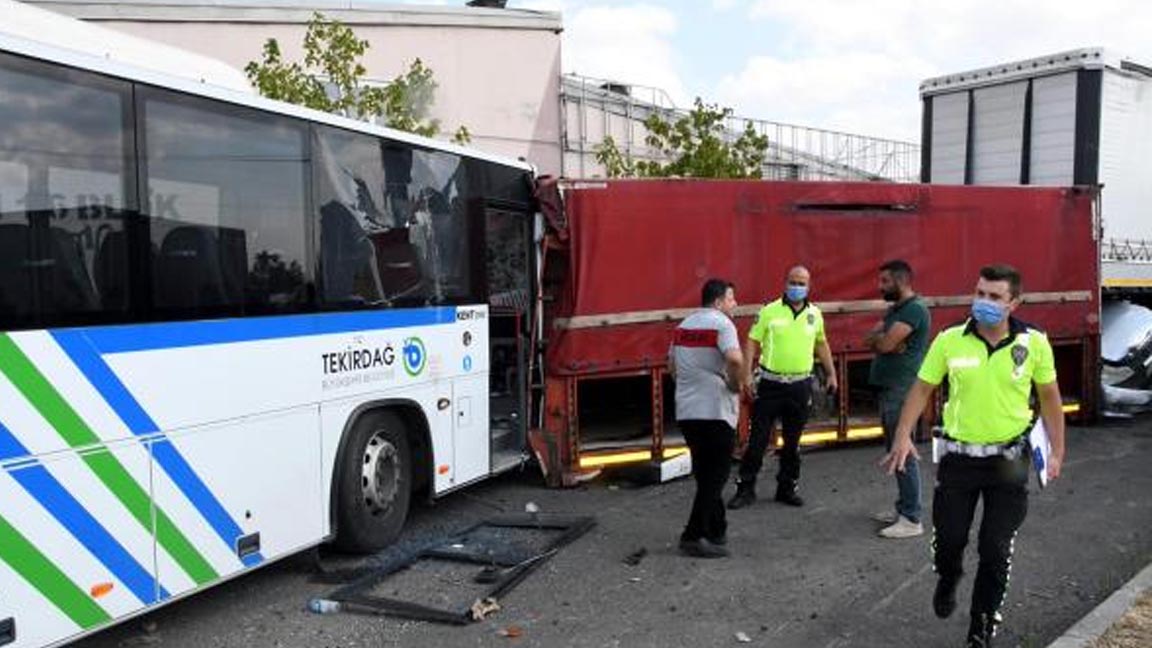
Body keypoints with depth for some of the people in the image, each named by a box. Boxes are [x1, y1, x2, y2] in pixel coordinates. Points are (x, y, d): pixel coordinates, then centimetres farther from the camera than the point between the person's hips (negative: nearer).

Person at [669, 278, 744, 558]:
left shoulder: (684, 325, 14)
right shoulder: (721, 323, -10)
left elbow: (672, 365, 20)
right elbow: (735, 359, -27)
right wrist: (735, 386, -11)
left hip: (686, 411, 8)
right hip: (715, 411, -7)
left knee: (705, 474, 17)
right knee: (715, 475, 0)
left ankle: (716, 530, 26)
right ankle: (694, 536, -2)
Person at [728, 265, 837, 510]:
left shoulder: (815, 314, 7)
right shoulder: (769, 311, -4)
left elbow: (821, 344, 21)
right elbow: (752, 342, -4)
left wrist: (831, 373, 19)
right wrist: (747, 374, -13)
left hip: (800, 386, 3)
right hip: (770, 385, -3)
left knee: (792, 441, 11)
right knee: (757, 439, 0)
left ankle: (787, 488, 23)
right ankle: (745, 488, 8)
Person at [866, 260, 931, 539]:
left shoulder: (914, 309, -14)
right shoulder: (894, 309, 18)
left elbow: (884, 344, -21)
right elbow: (873, 340, 11)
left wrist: (878, 338, 0)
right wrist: (885, 340, -9)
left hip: (902, 391, -10)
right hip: (888, 389, 10)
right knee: (894, 451, 15)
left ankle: (911, 520, -3)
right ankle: (903, 508, 25)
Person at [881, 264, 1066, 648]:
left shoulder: (1034, 343, -6)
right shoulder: (949, 341, -8)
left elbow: (1049, 397, 5)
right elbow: (922, 389, -1)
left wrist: (1057, 452, 5)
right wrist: (903, 437, -10)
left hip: (1009, 459, 0)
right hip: (958, 457, 0)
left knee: (996, 550, 4)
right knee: (949, 539, 8)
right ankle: (948, 580, 45)